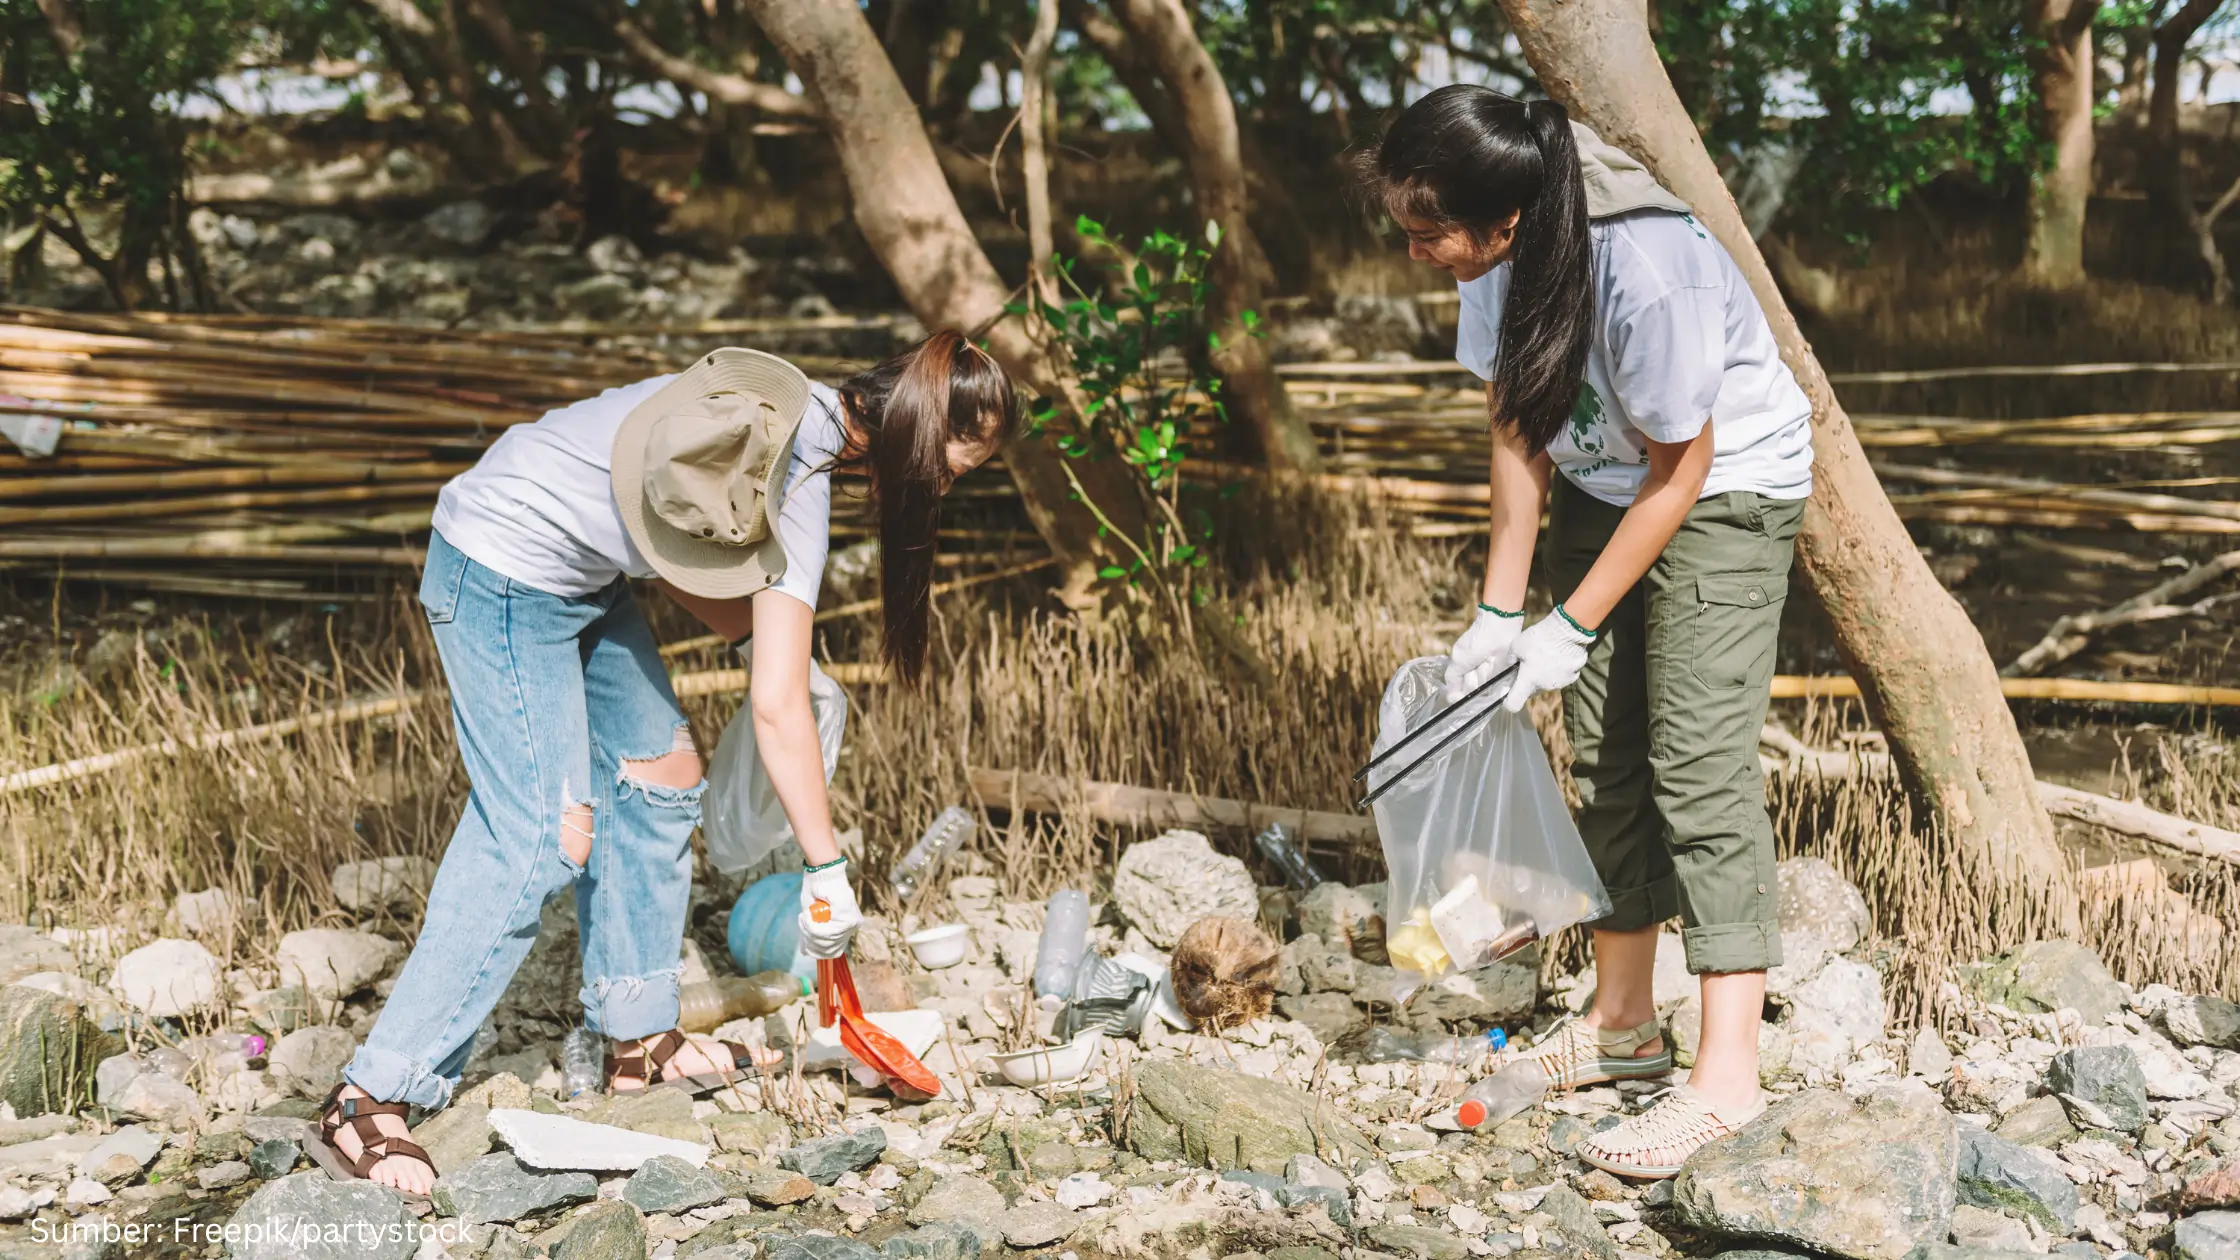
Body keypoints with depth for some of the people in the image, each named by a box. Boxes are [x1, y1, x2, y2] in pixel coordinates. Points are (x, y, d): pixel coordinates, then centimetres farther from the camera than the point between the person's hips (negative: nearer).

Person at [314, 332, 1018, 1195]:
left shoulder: (794, 411, 3)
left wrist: (760, 637, 0)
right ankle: (371, 1099, -8)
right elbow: (776, 709, -23)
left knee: (661, 775, 11)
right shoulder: (799, 493, -22)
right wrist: (826, 871, -16)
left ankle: (637, 1038, 22)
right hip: (502, 574, -10)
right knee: (547, 841, -11)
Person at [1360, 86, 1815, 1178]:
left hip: (1726, 486, -7)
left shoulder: (1645, 271, -35)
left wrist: (1572, 627, -18)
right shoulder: (1498, 258, -14)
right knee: (1604, 753, 9)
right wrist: (1500, 610, -5)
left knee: (1696, 758, -14)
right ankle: (1623, 1020, 22)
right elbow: (1517, 431, -2)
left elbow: (1680, 473, -24)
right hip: (1602, 482, 7)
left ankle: (1726, 1074, -13)